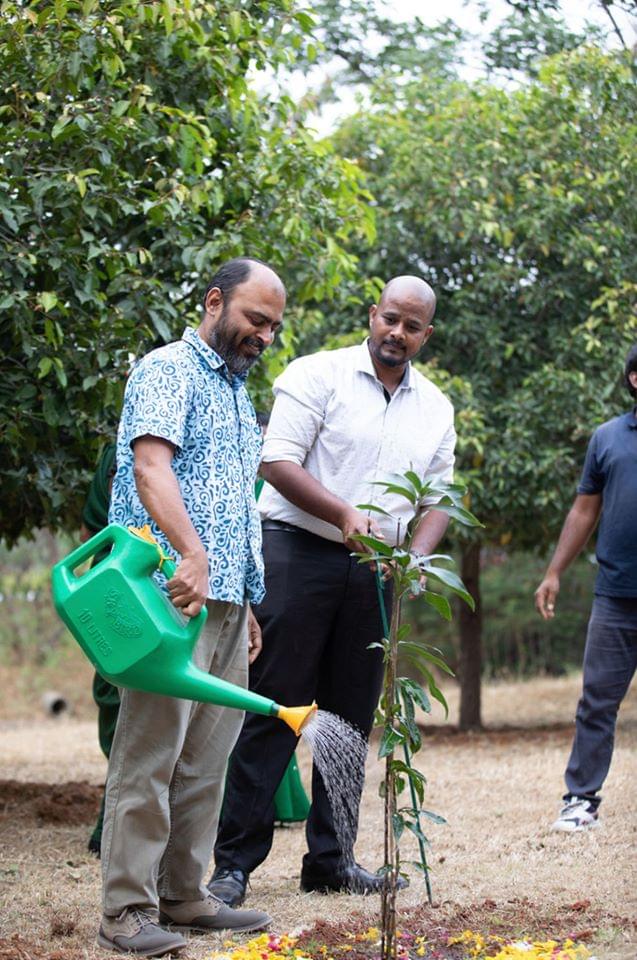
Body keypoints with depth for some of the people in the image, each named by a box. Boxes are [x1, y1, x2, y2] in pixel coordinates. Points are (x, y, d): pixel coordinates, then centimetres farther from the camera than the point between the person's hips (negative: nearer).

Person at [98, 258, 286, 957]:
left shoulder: (237, 394, 24)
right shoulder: (169, 370, -4)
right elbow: (150, 467, -20)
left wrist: (245, 606, 22)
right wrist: (192, 554, -33)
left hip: (224, 596, 9)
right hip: (171, 592, -9)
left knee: (205, 756, 8)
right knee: (151, 751, -9)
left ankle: (183, 894, 14)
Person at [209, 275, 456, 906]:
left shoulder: (435, 408, 14)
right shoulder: (318, 376, -3)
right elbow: (278, 461, -11)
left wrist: (417, 557, -3)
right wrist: (343, 513, -23)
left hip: (372, 571, 6)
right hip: (297, 552, -5)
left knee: (351, 716, 8)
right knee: (274, 707, -8)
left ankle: (328, 859, 17)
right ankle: (235, 860, -4)